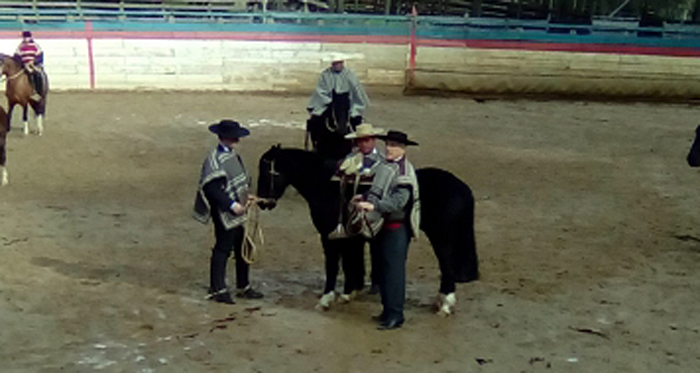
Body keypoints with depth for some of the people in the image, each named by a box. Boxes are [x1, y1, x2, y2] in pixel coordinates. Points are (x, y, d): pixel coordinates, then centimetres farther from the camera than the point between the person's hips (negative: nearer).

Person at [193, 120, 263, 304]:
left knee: (243, 248, 15)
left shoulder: (233, 156, 10)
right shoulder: (215, 159, -18)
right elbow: (212, 188, -23)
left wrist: (246, 196, 8)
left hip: (238, 212, 9)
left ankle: (243, 287, 27)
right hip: (224, 213, -9)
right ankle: (217, 289, 10)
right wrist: (231, 204, -24)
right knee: (223, 249, -1)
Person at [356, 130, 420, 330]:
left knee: (394, 269, -5)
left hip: (397, 227, -9)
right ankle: (388, 309, 26)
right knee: (384, 268, 15)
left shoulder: (404, 172, -15)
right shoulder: (385, 167, 10)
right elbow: (378, 190, 19)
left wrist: (374, 206, -33)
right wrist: (365, 199, 1)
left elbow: (398, 202, -25)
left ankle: (395, 315, 1)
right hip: (383, 225, 9)